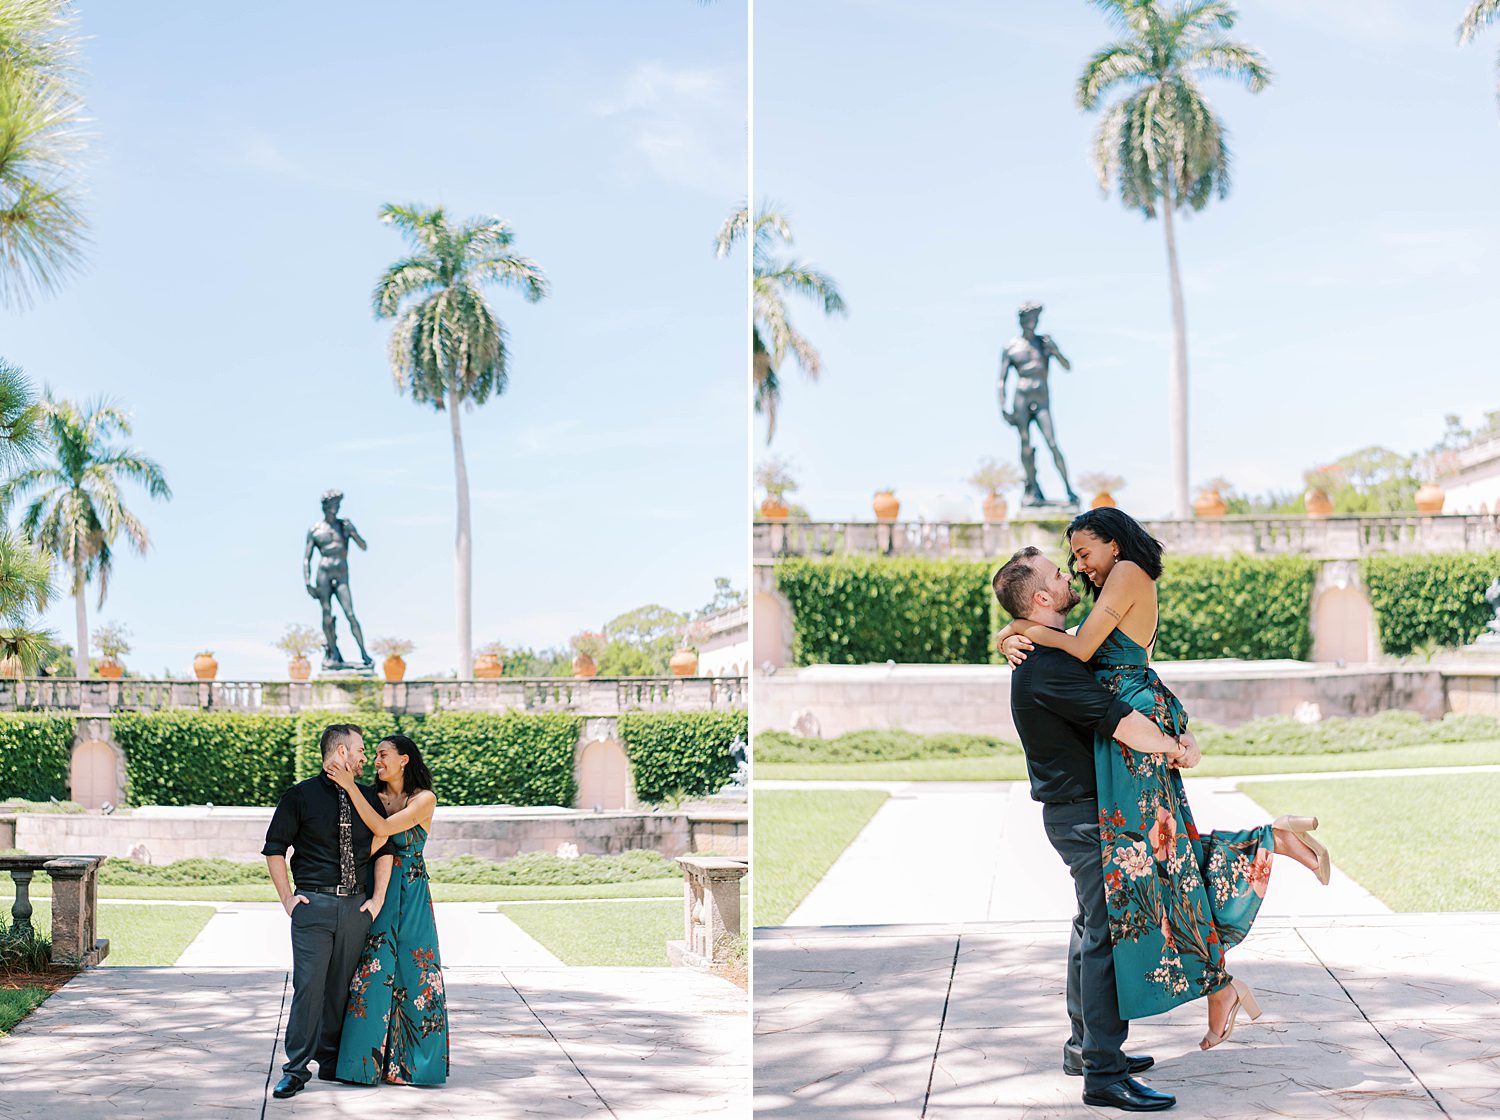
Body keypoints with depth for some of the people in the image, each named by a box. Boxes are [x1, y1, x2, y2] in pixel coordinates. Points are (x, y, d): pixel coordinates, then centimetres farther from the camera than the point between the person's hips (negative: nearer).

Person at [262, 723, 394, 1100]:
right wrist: (287, 898, -3)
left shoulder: (368, 799, 11)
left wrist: (378, 897, 6)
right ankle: (296, 1069, -4)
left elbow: (384, 848, 15)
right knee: (308, 985, -9)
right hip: (314, 903, -4)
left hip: (356, 906, 4)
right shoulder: (300, 796, 0)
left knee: (341, 986, 8)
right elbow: (274, 848, 2)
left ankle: (331, 1062, 20)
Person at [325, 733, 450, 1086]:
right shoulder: (376, 798, 9)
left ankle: (411, 1061, 9)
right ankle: (372, 1061, 4)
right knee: (372, 973, -1)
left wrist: (350, 787, -19)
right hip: (376, 893, 4)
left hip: (411, 896, -4)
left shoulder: (424, 799, -5)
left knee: (412, 974, -1)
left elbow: (383, 828, -19)